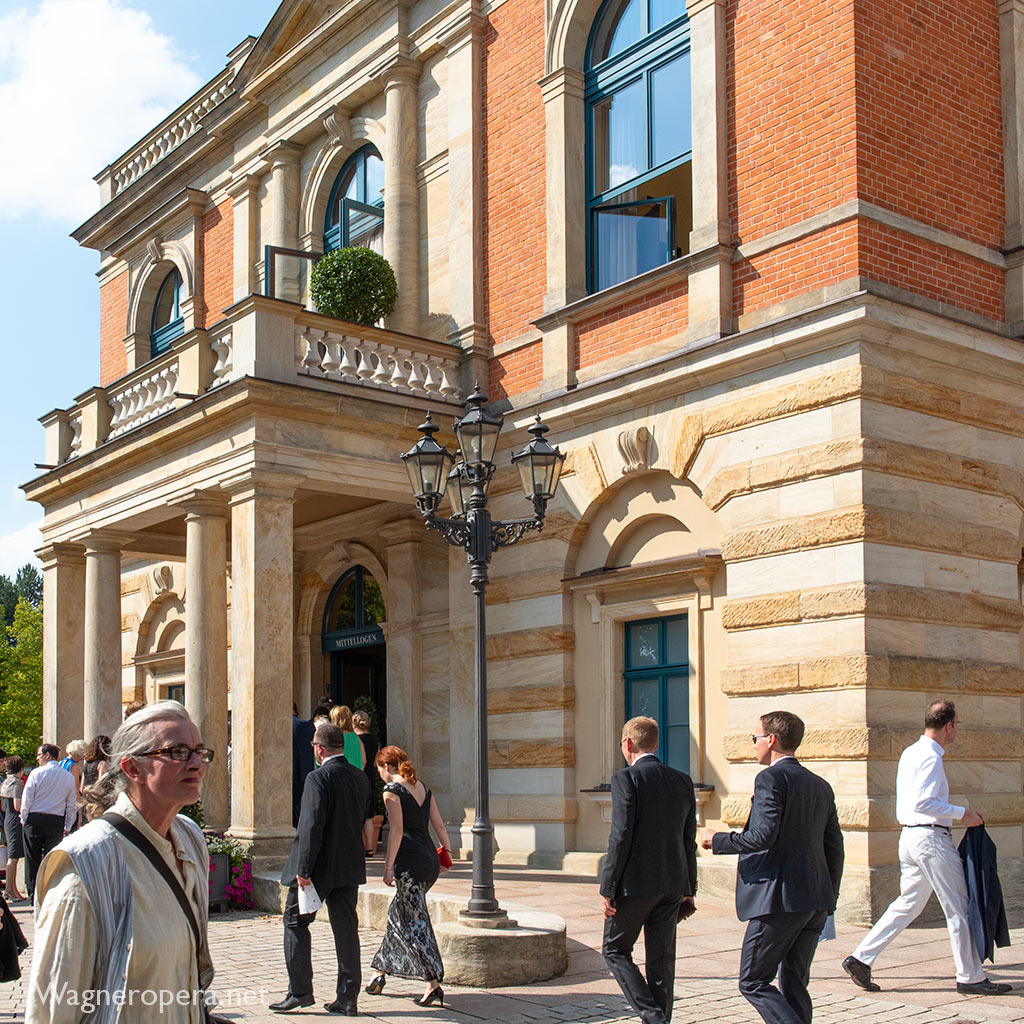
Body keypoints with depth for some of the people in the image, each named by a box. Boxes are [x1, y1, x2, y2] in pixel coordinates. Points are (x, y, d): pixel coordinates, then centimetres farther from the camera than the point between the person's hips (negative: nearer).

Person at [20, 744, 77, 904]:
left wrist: (24, 820, 9)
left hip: (35, 819, -2)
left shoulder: (37, 773, -6)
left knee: (32, 860, 8)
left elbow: (26, 799, -5)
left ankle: (33, 895, 12)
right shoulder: (68, 777, 3)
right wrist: (67, 827, 16)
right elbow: (72, 804, 7)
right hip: (57, 822, 2)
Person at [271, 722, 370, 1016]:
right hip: (350, 868, 7)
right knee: (346, 929, 9)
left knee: (295, 922, 9)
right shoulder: (360, 778, 6)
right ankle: (347, 998, 11)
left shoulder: (318, 778, -16)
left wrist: (303, 870, -18)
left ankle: (300, 991, 11)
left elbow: (311, 826, -20)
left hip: (320, 867, -6)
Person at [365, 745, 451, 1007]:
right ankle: (381, 971, 29)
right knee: (397, 914, 20)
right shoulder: (423, 788, 15)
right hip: (430, 860, 8)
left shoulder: (392, 790, -7)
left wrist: (388, 866, -12)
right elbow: (439, 825, 13)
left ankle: (433, 984, -8)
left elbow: (397, 830, -14)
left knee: (416, 923, -5)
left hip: (410, 862, -8)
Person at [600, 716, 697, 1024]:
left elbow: (621, 837, -16)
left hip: (635, 884, -6)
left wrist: (608, 890, -11)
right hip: (672, 886, 6)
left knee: (615, 950, 9)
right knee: (661, 959, 11)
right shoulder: (682, 781, 8)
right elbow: (689, 840, 11)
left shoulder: (626, 779, -11)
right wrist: (689, 889, 18)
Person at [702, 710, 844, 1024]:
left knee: (752, 982, 1)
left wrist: (717, 840, -6)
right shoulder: (821, 786, 15)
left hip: (780, 898, -8)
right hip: (816, 901, 8)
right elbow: (835, 848, 17)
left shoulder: (771, 778, -9)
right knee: (793, 985, 13)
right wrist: (827, 901, 23)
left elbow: (763, 836, -20)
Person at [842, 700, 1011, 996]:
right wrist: (961, 813, -17)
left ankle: (861, 958, 10)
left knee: (908, 904, 14)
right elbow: (921, 803, -24)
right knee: (959, 908, 1)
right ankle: (970, 978, 8)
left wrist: (957, 814, 20)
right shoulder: (930, 757, -16)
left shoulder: (910, 753, 15)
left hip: (910, 835, 10)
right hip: (931, 837, -10)